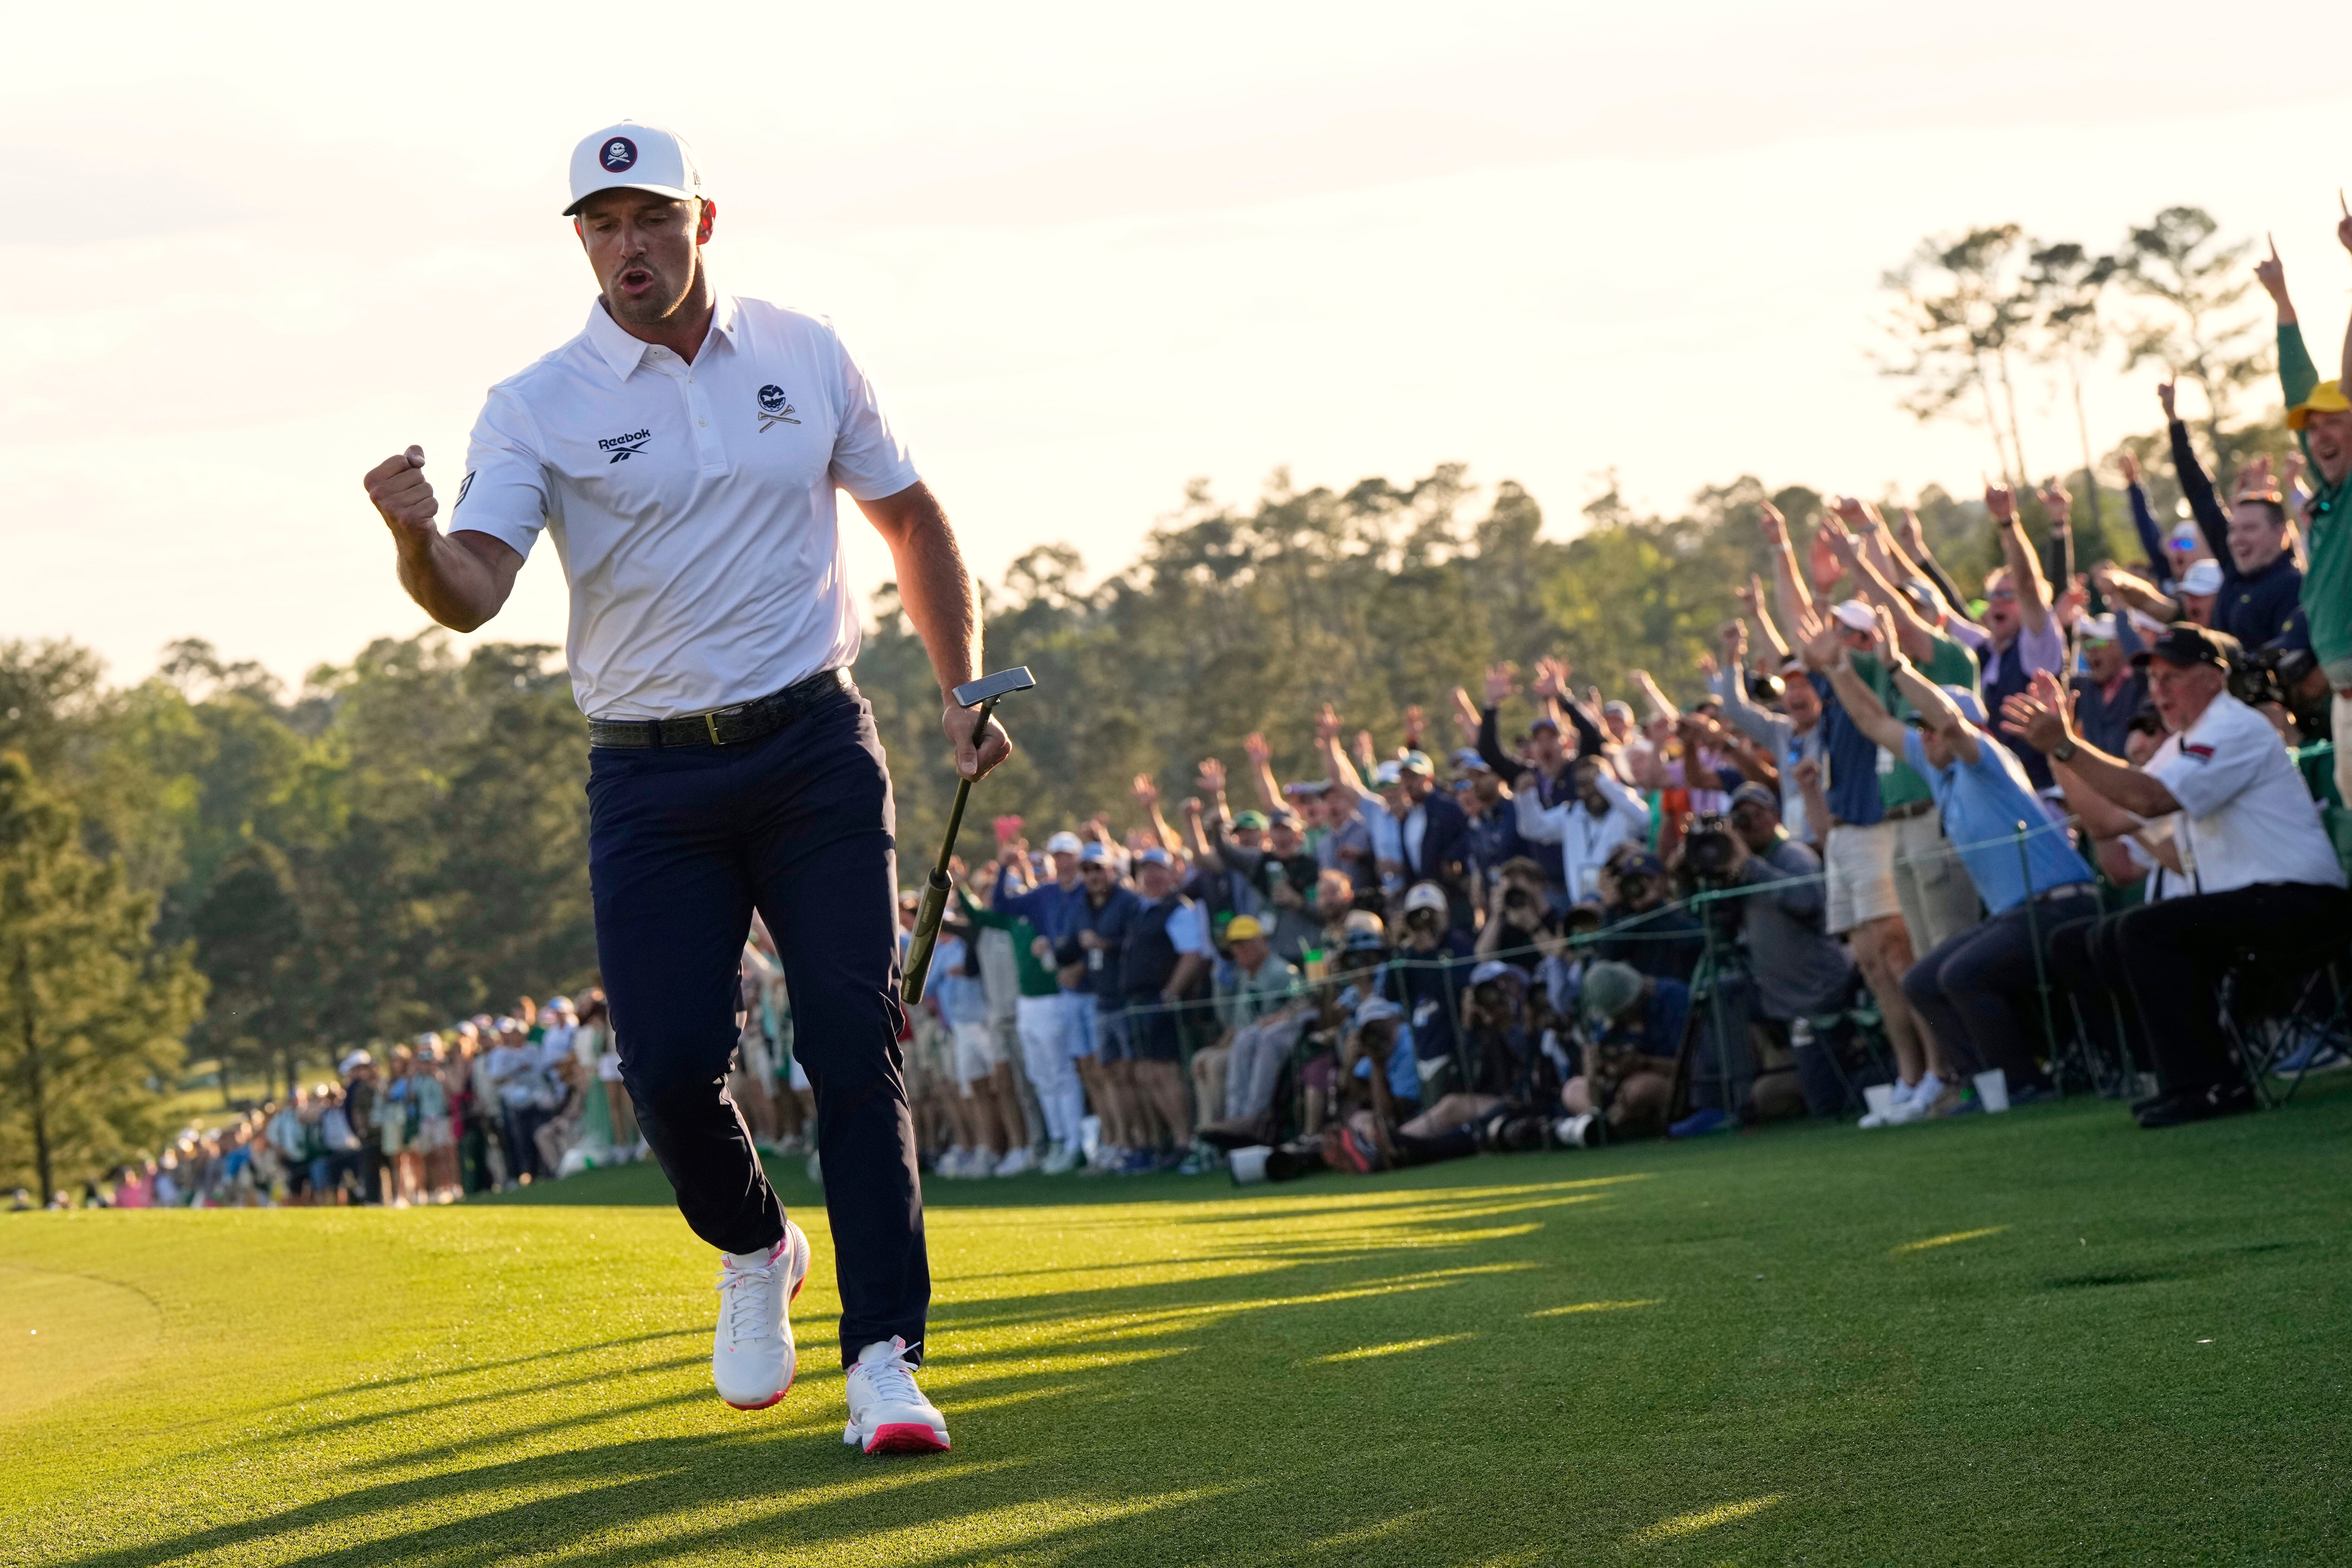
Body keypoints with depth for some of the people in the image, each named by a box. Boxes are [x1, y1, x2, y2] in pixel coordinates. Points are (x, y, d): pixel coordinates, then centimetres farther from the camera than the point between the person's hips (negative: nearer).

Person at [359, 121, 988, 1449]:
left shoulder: (805, 358, 6)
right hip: (653, 778, -1)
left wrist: (963, 692, 10)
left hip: (817, 751, 1)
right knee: (670, 1062, -9)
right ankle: (757, 1256, 23)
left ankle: (887, 1362, -10)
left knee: (856, 1042, -10)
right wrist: (419, 540, -38)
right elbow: (473, 593, -15)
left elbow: (912, 517, 18)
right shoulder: (537, 410, -2)